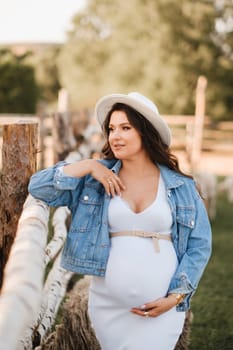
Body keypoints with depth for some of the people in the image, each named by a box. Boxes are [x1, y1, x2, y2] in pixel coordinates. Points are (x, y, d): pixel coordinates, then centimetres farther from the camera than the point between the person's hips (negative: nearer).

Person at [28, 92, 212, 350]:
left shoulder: (181, 187, 0)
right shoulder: (93, 179, 2)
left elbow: (199, 245, 3)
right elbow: (38, 187, -3)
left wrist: (176, 296, -6)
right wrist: (87, 166, -11)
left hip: (162, 309, -1)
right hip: (108, 306, 1)